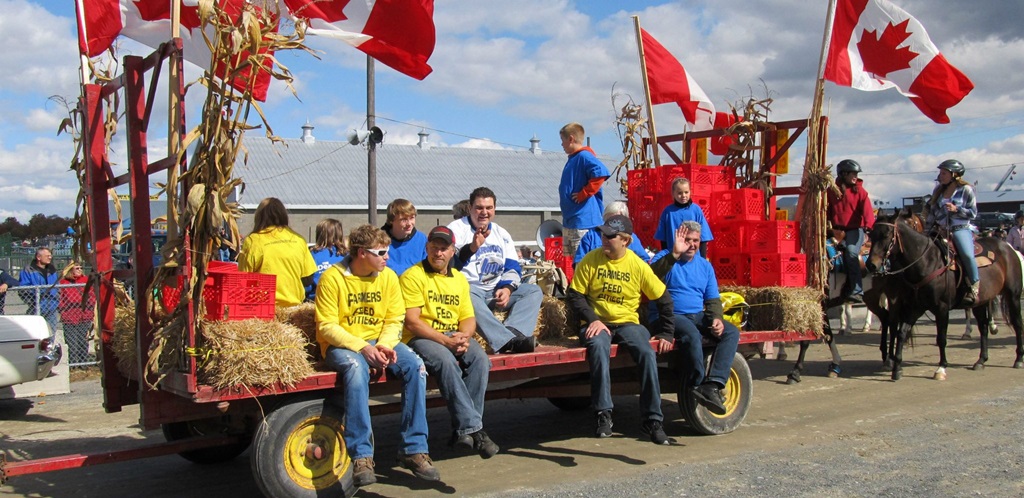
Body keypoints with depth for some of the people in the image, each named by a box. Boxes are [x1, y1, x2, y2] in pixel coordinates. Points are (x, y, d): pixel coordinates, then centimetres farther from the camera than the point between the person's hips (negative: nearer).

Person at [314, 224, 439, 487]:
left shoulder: (388, 276, 2)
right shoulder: (332, 277, -11)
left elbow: (394, 320, 3)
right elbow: (327, 326, -13)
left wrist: (384, 346, -18)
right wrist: (362, 348, -24)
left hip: (378, 341, 4)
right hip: (341, 345, -4)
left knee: (415, 365, -22)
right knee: (356, 368, -37)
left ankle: (414, 449, -17)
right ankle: (361, 455, -35)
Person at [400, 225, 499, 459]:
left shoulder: (459, 279, 17)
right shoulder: (413, 276, -2)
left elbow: (468, 317, 14)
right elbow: (412, 321, -11)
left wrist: (464, 336, -11)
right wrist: (446, 340, -19)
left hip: (454, 336, 5)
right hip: (421, 338, -5)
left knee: (480, 358, -25)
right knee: (446, 361, -36)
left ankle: (463, 430, -24)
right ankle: (471, 427, -34)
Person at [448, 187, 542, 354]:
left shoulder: (501, 234, 20)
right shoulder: (457, 228, 4)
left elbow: (513, 268, 13)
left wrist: (507, 288, -8)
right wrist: (471, 248, -29)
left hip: (496, 291, 6)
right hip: (468, 288, -6)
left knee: (534, 291, -12)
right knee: (467, 295, -40)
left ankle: (512, 332, -38)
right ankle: (508, 340, -50)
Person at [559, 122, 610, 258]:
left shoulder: (584, 157, -14)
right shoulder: (573, 159, 16)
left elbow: (601, 173, -31)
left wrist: (583, 194, -24)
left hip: (583, 221, -11)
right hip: (569, 220, 11)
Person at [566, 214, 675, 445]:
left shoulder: (638, 265, -1)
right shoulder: (590, 261, -1)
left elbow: (664, 299, 8)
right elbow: (574, 296, 0)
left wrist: (667, 333, 4)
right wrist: (593, 320, -14)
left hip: (627, 322, 1)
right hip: (597, 322, -1)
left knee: (647, 353, -28)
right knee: (598, 347, -36)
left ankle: (652, 420, -19)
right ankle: (603, 414, -30)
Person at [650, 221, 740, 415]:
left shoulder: (705, 266, 17)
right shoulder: (666, 258, 0)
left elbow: (713, 299, 15)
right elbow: (652, 276, -23)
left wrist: (716, 318, -5)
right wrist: (675, 254, -31)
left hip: (698, 316, 6)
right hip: (671, 316, -6)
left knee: (731, 332, -18)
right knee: (692, 334, -37)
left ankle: (714, 384, -29)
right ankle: (698, 386, -24)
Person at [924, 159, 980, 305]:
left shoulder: (966, 190, 1)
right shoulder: (938, 190, 14)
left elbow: (973, 213, 0)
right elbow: (931, 211, 17)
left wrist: (956, 209, -15)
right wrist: (926, 232, 12)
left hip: (960, 229, -6)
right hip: (940, 230, 6)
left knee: (967, 255, -30)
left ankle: (974, 287, -15)